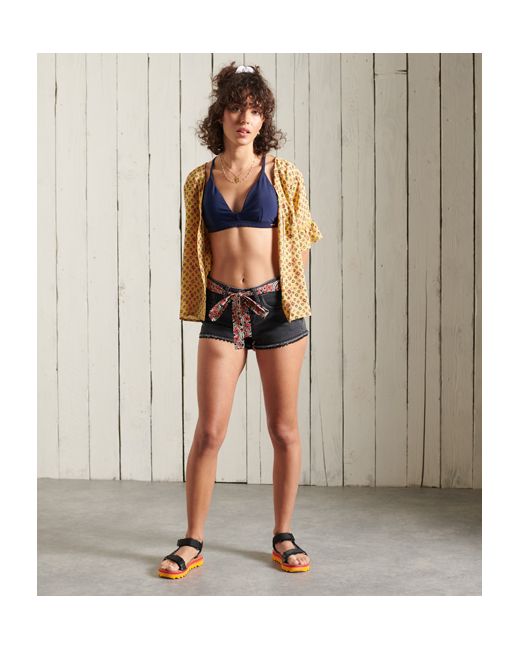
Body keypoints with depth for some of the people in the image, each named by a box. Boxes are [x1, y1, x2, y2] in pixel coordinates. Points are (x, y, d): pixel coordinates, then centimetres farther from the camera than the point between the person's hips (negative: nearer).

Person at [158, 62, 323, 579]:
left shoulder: (282, 174, 3)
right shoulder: (199, 180, 7)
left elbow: (300, 243, 8)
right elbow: (195, 251, 14)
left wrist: (294, 307, 3)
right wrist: (204, 303, 9)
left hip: (276, 306, 0)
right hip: (222, 310, 1)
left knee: (284, 430, 5)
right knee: (209, 431, -3)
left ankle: (283, 538, 20)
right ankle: (192, 543, 9)